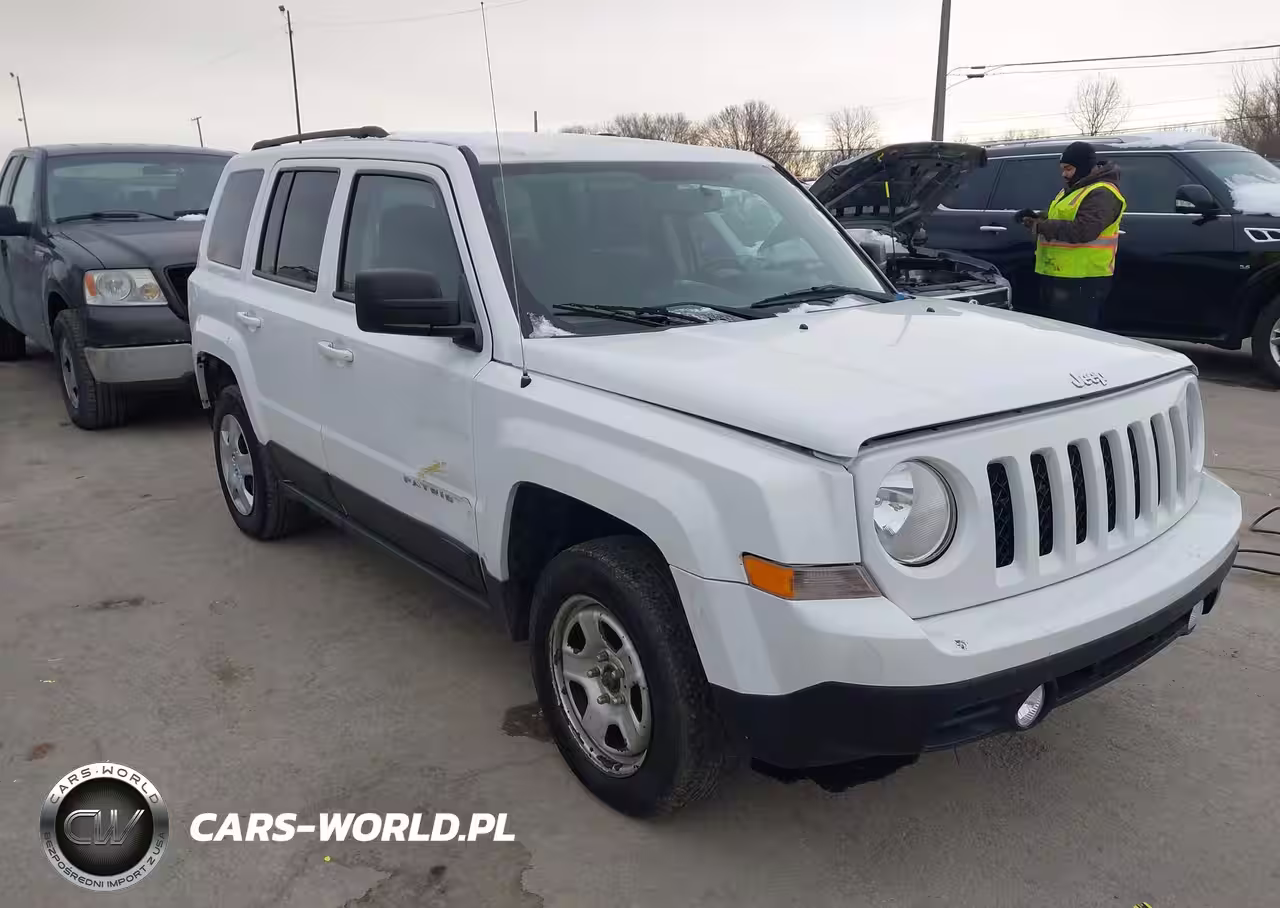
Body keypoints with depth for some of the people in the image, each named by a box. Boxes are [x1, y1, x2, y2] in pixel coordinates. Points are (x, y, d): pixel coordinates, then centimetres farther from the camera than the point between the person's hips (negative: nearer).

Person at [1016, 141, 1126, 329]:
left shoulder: (1102, 194, -14)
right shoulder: (1073, 189, 20)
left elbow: (1083, 230, -26)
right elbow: (1060, 219, 26)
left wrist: (1040, 227, -23)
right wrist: (1036, 217, 4)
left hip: (1082, 281, -11)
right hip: (1058, 275, 11)